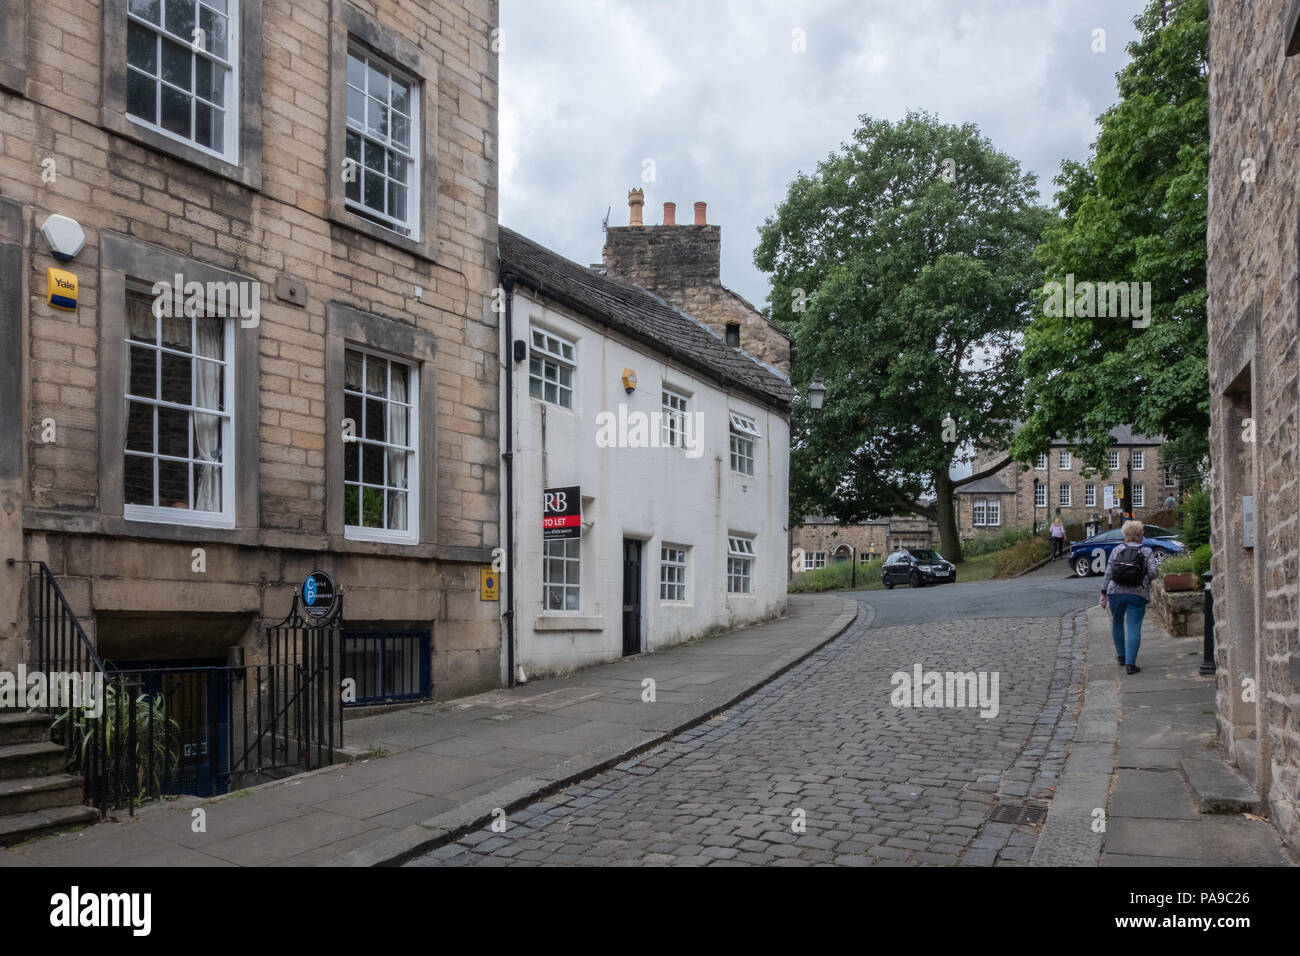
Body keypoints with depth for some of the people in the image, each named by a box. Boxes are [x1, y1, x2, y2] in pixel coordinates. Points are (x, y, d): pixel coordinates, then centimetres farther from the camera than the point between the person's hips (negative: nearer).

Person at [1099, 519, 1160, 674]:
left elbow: (1108, 573, 1)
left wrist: (1104, 593, 6)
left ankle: (1121, 656, 33)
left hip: (1115, 592, 2)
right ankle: (1130, 663, -12)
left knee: (1117, 624, 22)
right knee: (1134, 628, -3)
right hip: (1138, 594, -2)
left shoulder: (1117, 550, 4)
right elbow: (1153, 573, -9)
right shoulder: (1147, 552, 1)